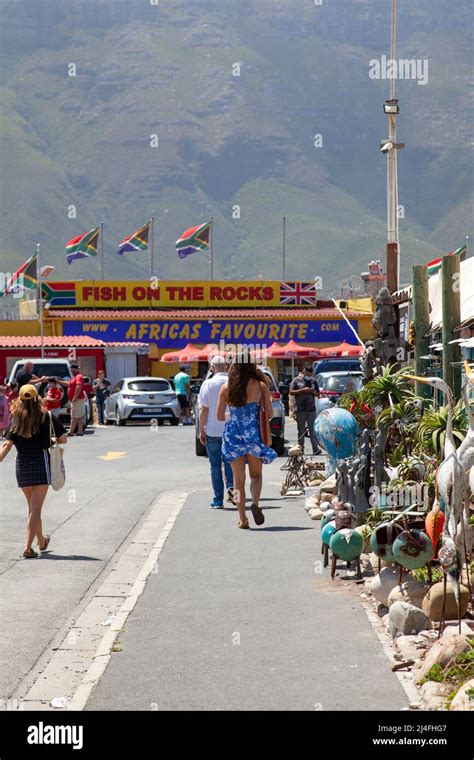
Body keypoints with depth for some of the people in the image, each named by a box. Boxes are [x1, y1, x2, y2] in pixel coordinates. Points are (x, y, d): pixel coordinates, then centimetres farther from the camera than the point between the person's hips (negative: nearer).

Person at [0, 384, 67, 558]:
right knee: (36, 509, -3)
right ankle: (28, 547, -12)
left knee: (32, 506, 20)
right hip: (41, 461, -3)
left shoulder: (15, 420, 0)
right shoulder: (48, 418, -6)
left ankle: (41, 540, 37)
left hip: (22, 464, 3)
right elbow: (63, 439, -1)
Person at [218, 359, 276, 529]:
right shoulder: (260, 386, -6)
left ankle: (242, 519, 7)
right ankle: (255, 503, -15)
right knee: (256, 474, 13)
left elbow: (220, 416, 2)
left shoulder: (226, 388, -2)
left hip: (232, 434, 1)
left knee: (238, 478, 10)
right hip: (253, 433, -1)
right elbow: (270, 414, -2)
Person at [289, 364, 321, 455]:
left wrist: (314, 391, -4)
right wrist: (302, 390, -14)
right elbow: (291, 392, -3)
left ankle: (316, 448, -12)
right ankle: (301, 448, 9)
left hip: (311, 409, 1)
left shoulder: (313, 381, 14)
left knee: (313, 430, -6)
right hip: (300, 409, -1)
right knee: (301, 430, 4)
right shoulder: (296, 380, 5)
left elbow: (318, 394, 19)